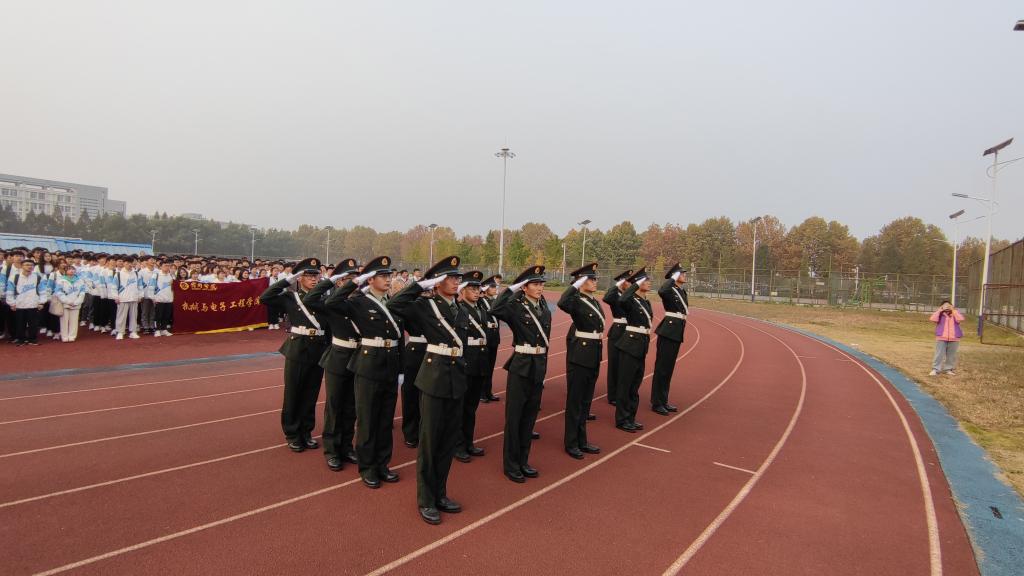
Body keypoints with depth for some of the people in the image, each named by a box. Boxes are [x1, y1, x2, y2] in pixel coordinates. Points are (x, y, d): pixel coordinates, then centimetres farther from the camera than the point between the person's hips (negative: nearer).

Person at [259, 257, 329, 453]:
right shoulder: (290, 297, -2)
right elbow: (264, 298, -16)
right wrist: (287, 279, -14)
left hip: (318, 351, 3)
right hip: (297, 350, -2)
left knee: (311, 394, 11)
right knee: (293, 394, 7)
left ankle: (306, 431, 25)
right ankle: (292, 434, 20)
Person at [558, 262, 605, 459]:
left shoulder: (595, 302, 11)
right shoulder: (576, 301, -14)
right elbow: (562, 303, -38)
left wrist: (598, 355, 19)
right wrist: (577, 285, -27)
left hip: (594, 356, 8)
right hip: (579, 356, -8)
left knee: (586, 401, 16)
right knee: (575, 401, 2)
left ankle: (582, 441, 27)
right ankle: (571, 444, 14)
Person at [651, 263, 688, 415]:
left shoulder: (683, 292, 14)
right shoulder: (669, 290, -11)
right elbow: (661, 291, -35)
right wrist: (673, 278, -23)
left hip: (678, 332, 9)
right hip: (668, 331, -9)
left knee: (669, 368, 14)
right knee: (662, 367, -3)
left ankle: (664, 401, 22)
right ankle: (656, 403, 4)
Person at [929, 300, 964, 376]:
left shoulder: (955, 313, 7)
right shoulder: (939, 314, 3)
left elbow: (960, 319, -14)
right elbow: (933, 319, -16)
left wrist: (953, 310, -10)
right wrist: (939, 310, -12)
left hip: (954, 339, 2)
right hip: (941, 338, -2)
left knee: (951, 355, 10)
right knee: (939, 354, -3)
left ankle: (948, 369, 21)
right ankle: (935, 369, -1)